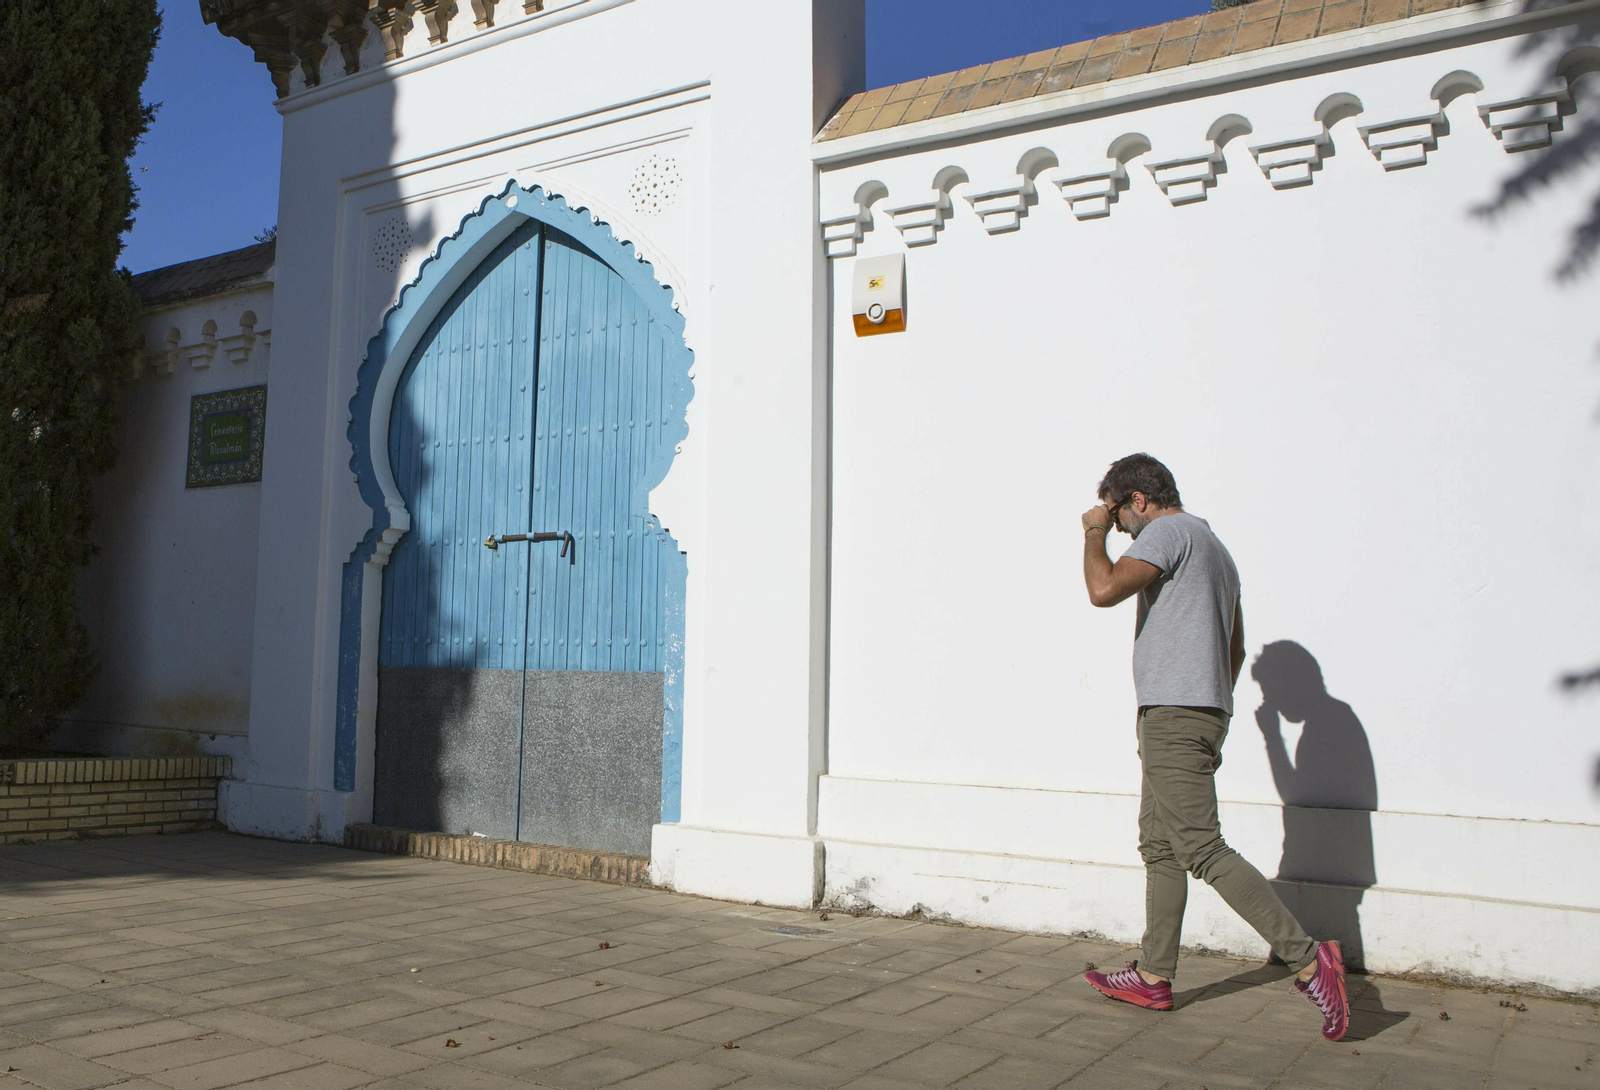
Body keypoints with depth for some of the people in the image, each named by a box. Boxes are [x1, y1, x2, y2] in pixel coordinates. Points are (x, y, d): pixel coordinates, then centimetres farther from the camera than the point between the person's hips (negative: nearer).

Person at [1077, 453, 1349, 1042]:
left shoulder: (1170, 531, -6)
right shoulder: (1214, 547, 24)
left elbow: (1104, 589, -19)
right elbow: (1236, 650, 26)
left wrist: (1094, 533, -2)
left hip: (1174, 715, -11)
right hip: (1202, 712, 11)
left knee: (1203, 850, -12)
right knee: (1159, 847, 13)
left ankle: (1307, 958, -12)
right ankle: (1154, 977, 18)